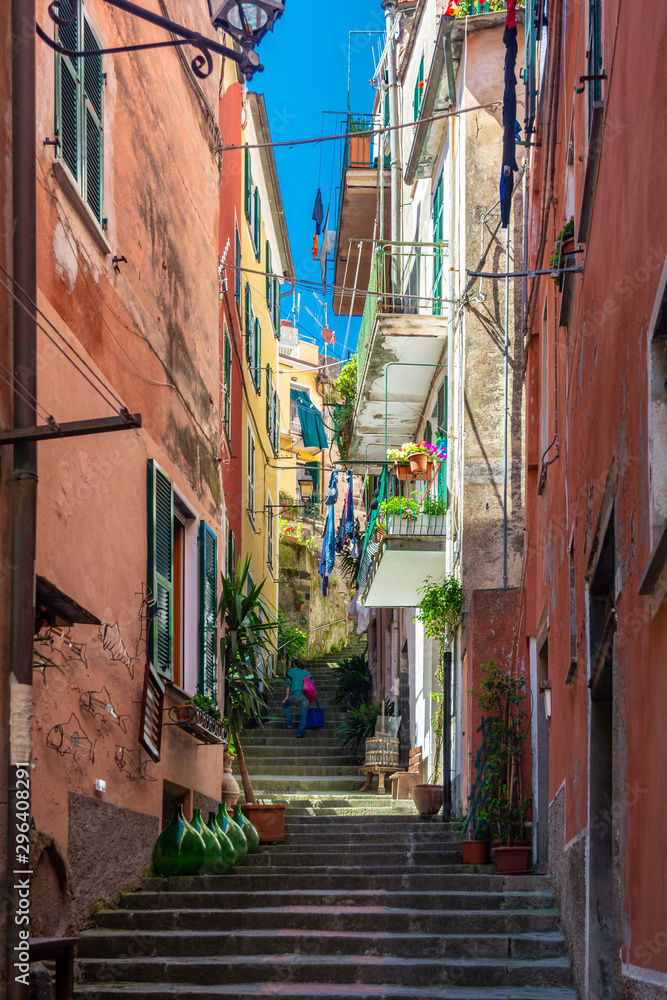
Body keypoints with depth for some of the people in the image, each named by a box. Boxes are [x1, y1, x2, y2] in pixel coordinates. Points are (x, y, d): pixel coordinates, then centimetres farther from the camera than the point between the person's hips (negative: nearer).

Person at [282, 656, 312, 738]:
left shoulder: (291, 671, 9)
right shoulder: (306, 672, 17)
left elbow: (288, 684, 7)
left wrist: (287, 696, 12)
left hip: (296, 695, -3)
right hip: (306, 696, 3)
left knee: (285, 706, 22)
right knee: (304, 715, 3)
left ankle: (290, 724, 14)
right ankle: (300, 733, -10)